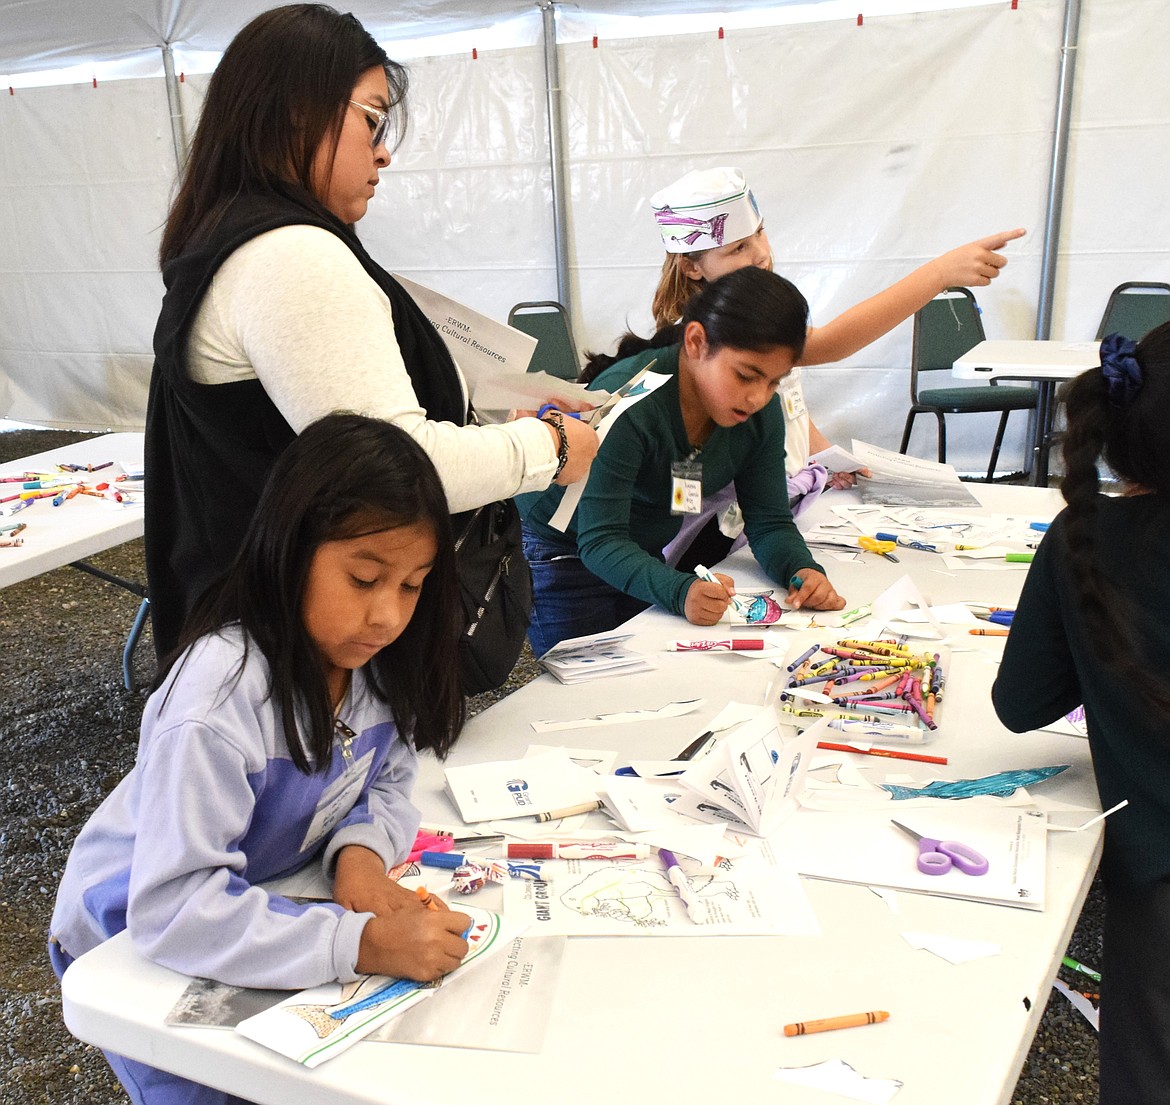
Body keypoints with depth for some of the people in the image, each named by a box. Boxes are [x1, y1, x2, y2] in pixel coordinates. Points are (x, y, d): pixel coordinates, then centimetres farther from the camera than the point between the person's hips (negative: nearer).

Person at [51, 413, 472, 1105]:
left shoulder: (368, 655, -15)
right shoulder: (220, 700, -36)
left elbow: (387, 784, -2)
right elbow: (173, 910, -38)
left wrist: (361, 849, -24)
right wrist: (363, 943, -43)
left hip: (265, 902, 6)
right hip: (135, 937, -5)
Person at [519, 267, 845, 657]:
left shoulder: (762, 413, -12)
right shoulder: (626, 403, -32)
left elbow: (770, 522, -7)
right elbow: (600, 540, -34)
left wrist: (802, 570, -29)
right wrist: (680, 591, -50)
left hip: (644, 553, 6)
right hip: (559, 551, -6)